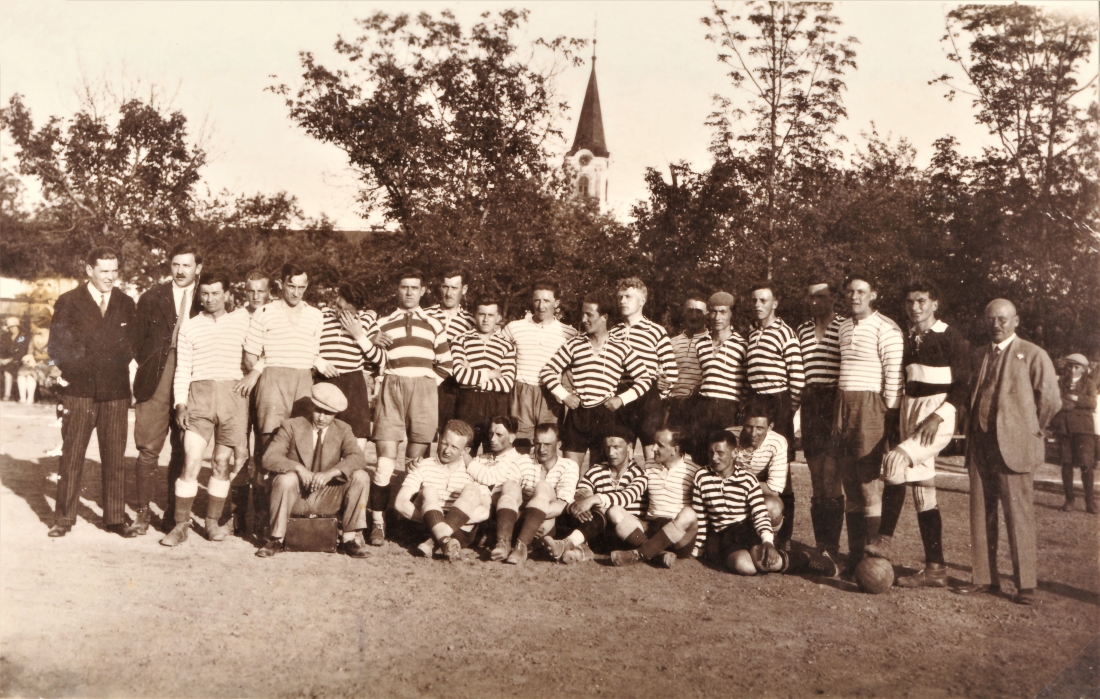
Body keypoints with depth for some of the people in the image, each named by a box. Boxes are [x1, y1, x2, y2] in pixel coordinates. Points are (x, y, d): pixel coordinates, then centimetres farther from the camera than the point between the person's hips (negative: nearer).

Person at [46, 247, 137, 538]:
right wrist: (82, 365, -3)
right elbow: (57, 347, 2)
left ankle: (116, 518, 10)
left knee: (115, 458, 3)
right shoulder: (69, 302, 5)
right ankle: (64, 518, 10)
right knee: (71, 456, 1)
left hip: (116, 393, 2)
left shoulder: (126, 304, 12)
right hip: (79, 391, -2)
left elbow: (131, 347, 10)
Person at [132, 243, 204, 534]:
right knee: (149, 449, -3)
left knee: (183, 452, 4)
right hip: (156, 384, 0)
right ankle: (143, 510, 7)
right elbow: (140, 342, 9)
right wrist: (150, 371, 1)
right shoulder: (151, 299, 7)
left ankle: (174, 513, 14)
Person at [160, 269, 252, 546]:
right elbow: (182, 369, 7)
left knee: (222, 462, 4)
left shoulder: (243, 320, 11)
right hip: (199, 395, -1)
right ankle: (181, 525, 0)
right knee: (191, 461, -8)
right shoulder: (189, 327, 10)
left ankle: (213, 521, 17)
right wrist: (181, 404, -2)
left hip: (233, 393, 1)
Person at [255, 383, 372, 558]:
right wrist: (297, 467, -31)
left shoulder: (343, 430, 3)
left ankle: (350, 538, -12)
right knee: (286, 479, -34)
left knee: (361, 477, -20)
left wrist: (330, 473, -31)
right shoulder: (291, 426, -1)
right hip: (297, 498, -2)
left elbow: (357, 458, -14)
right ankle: (276, 539, -16)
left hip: (327, 502, 2)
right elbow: (269, 458, -13)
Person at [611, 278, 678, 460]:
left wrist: (659, 397, -2)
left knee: (651, 451, -4)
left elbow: (672, 371, -3)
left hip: (647, 399, -4)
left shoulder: (655, 332, -1)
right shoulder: (613, 332, 13)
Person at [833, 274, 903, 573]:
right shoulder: (843, 328, 16)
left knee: (869, 485, -4)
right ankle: (854, 556, 17)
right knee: (850, 487, 10)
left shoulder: (886, 328, -7)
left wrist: (890, 417, -12)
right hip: (843, 406, 7)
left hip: (870, 406, -7)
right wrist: (838, 414, 15)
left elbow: (894, 377, -10)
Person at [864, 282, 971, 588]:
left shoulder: (950, 337, -6)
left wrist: (938, 416, -19)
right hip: (910, 413, 7)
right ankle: (935, 568, 9)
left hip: (939, 417, -7)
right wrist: (896, 420, 9)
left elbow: (963, 385, -8)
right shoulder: (906, 338, 13)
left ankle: (883, 541, -24)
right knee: (923, 493, 5)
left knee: (895, 461, -29)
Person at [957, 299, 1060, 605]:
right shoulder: (979, 356, 16)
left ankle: (1025, 584, 3)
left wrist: (1030, 430, 4)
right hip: (979, 446, 5)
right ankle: (984, 577, 15)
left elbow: (1051, 399, -3)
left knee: (1019, 515, -3)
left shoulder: (1032, 355, -1)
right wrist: (972, 432, 13)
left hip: (1012, 447, -5)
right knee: (981, 514, 7)